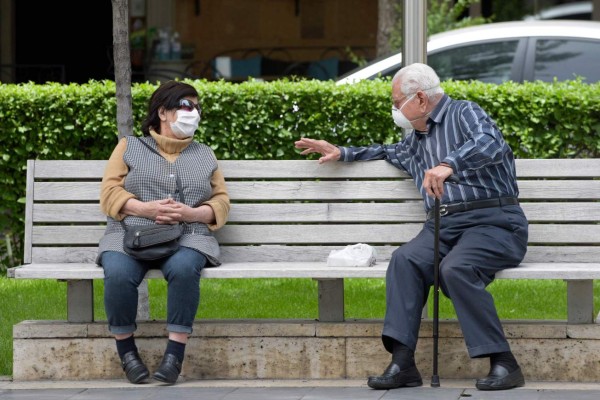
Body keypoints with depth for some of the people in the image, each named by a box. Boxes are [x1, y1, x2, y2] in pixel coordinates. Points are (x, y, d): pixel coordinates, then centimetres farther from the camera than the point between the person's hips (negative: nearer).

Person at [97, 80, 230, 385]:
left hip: (187, 237, 1)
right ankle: (126, 351, -17)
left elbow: (221, 202, 14)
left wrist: (190, 213, -8)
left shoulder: (205, 154, 23)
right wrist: (146, 208, -13)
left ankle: (175, 354, -33)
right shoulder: (129, 147, 16)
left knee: (183, 269, -37)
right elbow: (110, 194, 5)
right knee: (118, 275, -35)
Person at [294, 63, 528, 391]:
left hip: (492, 220, -7)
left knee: (456, 268, -35)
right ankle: (402, 362, -33)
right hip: (442, 225, 7)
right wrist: (341, 152, 45)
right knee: (405, 260, -24)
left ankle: (503, 364, -30)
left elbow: (491, 144, -21)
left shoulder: (465, 114, 2)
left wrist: (448, 164, -35)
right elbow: (390, 152, 52)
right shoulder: (416, 141, 28)